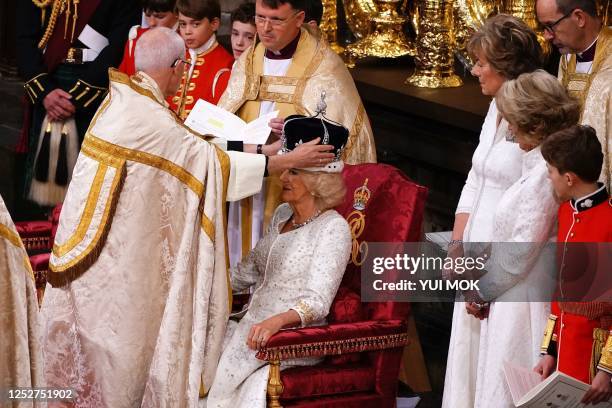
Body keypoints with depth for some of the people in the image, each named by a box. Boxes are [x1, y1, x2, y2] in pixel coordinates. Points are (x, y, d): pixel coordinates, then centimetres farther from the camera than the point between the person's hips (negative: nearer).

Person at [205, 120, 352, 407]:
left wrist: (277, 321, -37)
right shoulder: (283, 214, 15)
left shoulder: (333, 227, -10)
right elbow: (247, 273, 26)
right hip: (254, 326, 8)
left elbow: (317, 302, -20)